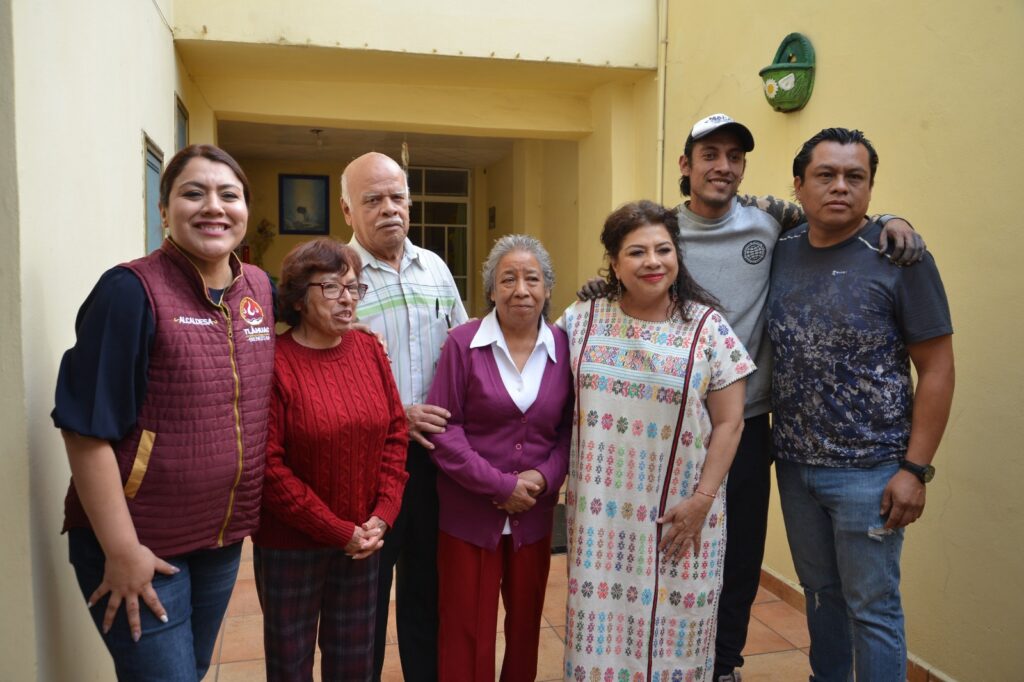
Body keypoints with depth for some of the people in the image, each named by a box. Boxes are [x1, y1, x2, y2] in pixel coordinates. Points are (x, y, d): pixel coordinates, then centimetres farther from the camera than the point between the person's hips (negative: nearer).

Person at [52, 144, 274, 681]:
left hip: (225, 536, 6)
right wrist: (122, 550, -18)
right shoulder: (131, 292, -16)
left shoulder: (260, 289, 2)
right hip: (140, 543, -6)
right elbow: (88, 429, -18)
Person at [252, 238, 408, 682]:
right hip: (290, 545, -4)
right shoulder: (273, 362, -16)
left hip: (363, 540, 4)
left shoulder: (368, 350, 1)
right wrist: (339, 531, -14)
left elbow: (395, 434, 4)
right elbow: (268, 467, -17)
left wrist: (381, 517, -5)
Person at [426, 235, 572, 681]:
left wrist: (544, 476, -14)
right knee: (466, 630, 10)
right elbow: (442, 429, -11)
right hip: (469, 513, -3)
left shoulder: (563, 347, -1)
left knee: (526, 623, 19)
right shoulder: (463, 343, -9)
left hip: (535, 513, 3)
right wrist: (501, 485, -15)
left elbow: (571, 427, 3)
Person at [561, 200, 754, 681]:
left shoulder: (708, 327, -4)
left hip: (680, 514, -1)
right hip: (600, 512, 2)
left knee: (671, 628, 8)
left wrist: (701, 500, -8)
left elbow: (728, 423, -3)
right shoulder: (581, 321, 1)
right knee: (600, 626, 10)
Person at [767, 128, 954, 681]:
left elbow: (937, 369, -9)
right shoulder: (780, 252, 2)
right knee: (819, 592, 20)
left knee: (871, 608, 6)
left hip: (868, 470, -4)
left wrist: (915, 468, -12)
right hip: (794, 464, 4)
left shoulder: (899, 257, -10)